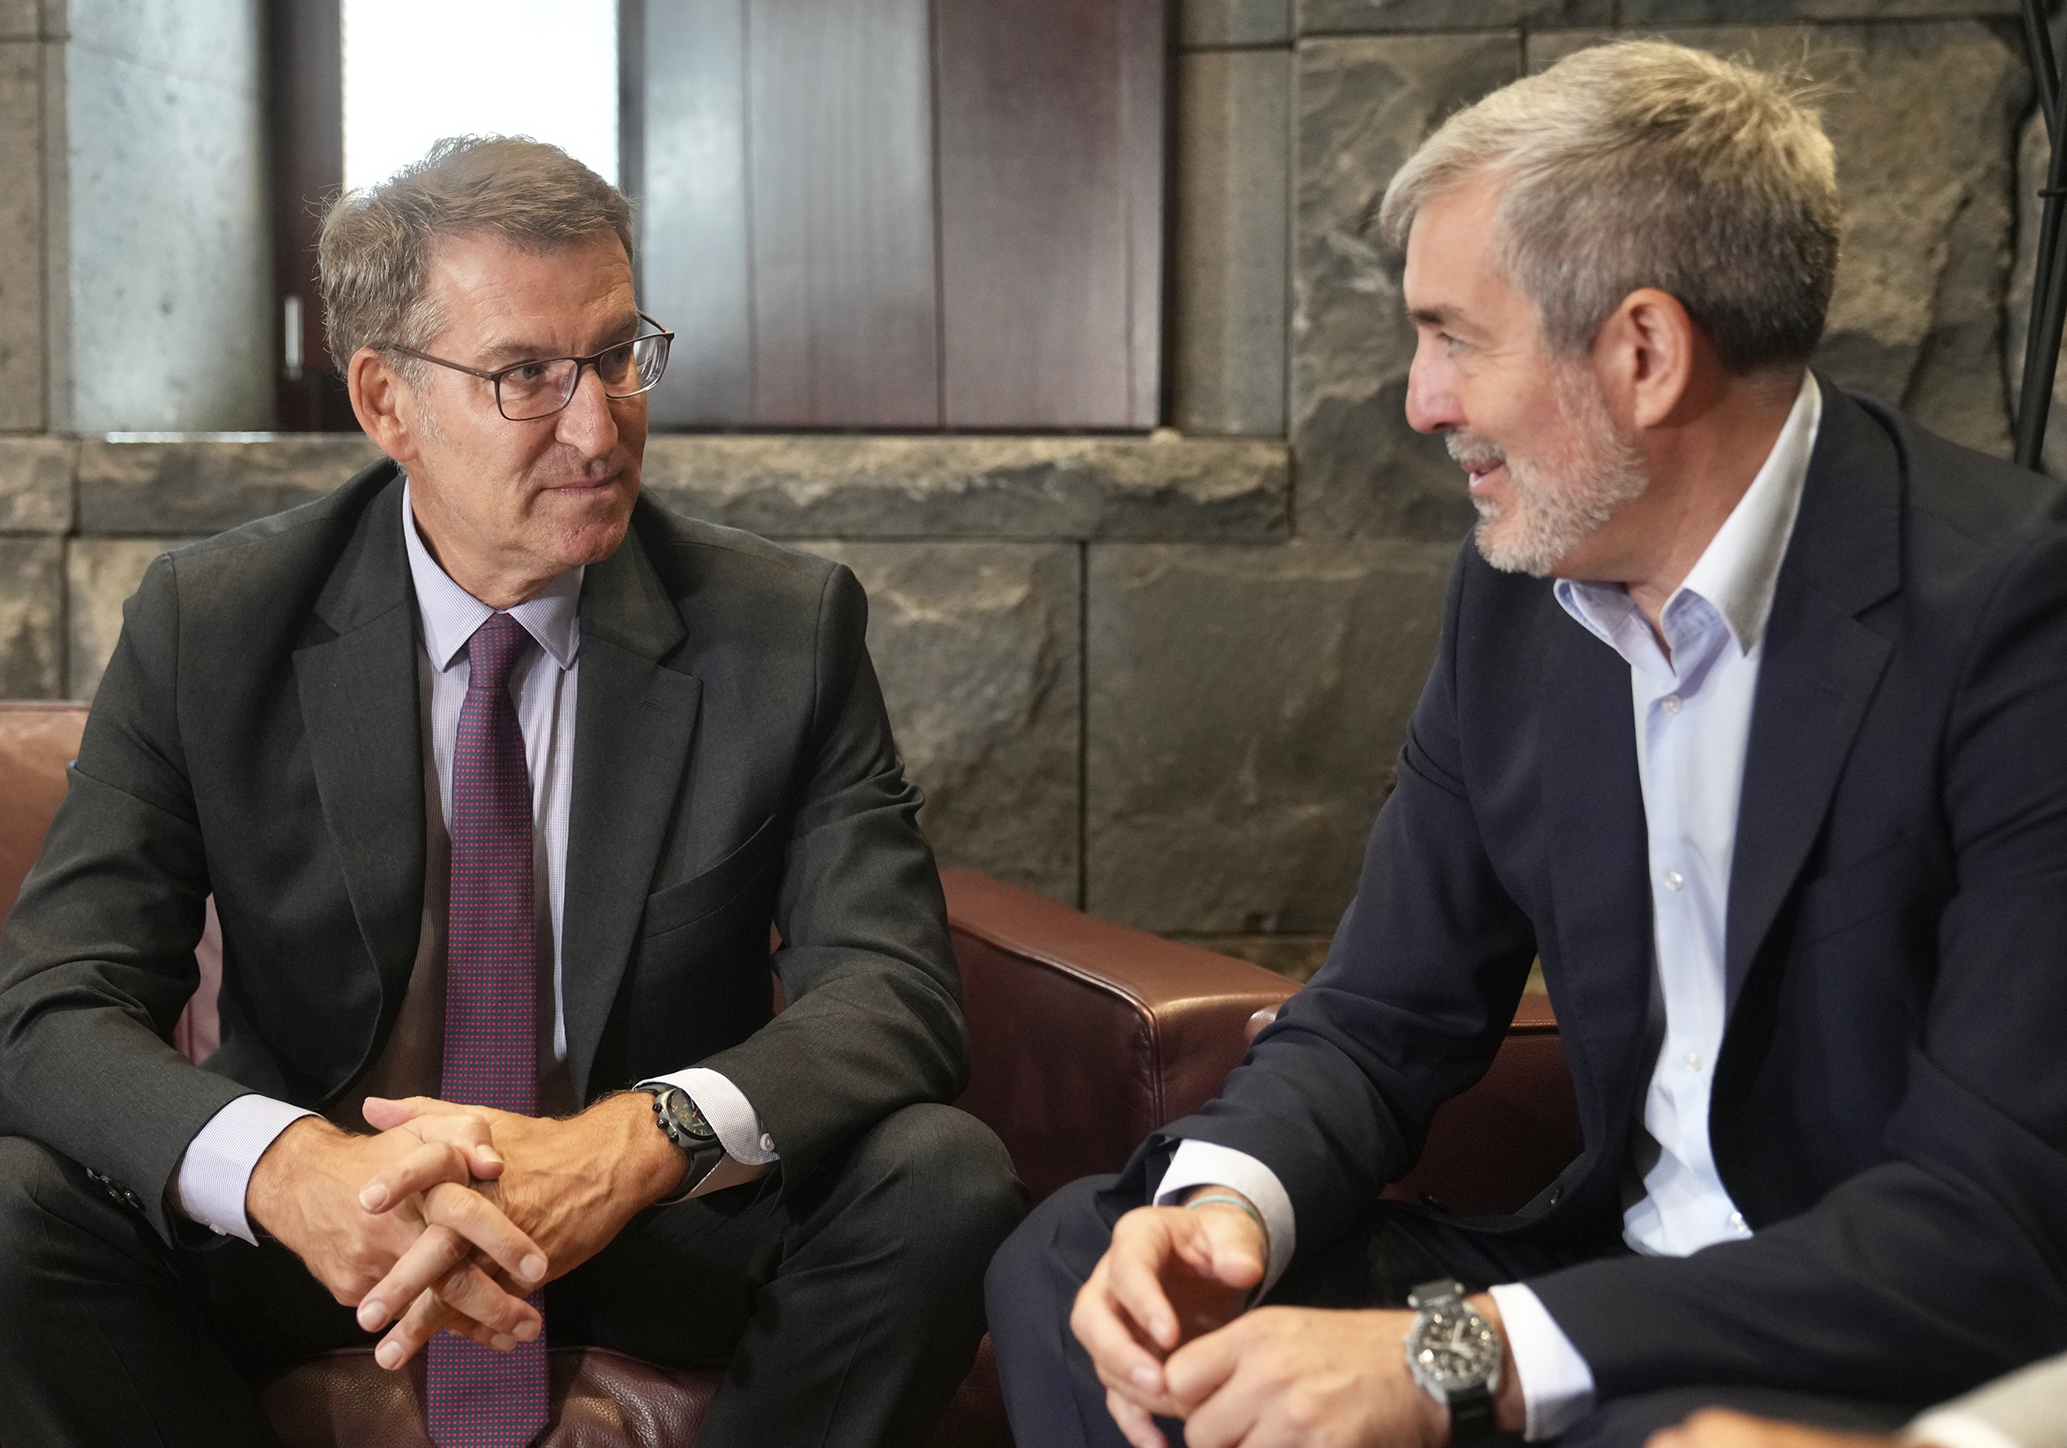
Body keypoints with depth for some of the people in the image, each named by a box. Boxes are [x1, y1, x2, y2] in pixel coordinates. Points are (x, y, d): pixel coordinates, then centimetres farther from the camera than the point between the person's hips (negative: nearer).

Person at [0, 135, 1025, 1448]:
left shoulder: (788, 630, -8)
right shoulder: (209, 626, -7)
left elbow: (896, 992, -16)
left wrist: (637, 1140, -37)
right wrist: (285, 1167, -37)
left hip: (669, 1216, 0)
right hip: (319, 1221, 0)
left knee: (944, 1176, -27)